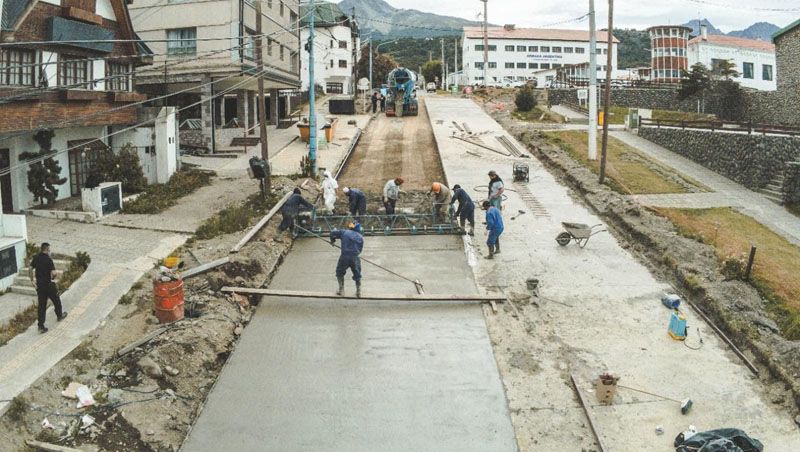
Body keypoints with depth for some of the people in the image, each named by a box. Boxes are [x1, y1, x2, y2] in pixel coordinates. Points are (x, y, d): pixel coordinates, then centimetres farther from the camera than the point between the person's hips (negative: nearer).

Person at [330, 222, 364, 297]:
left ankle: (341, 290, 19)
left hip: (344, 257, -2)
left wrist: (332, 240, 23)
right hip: (355, 258, 2)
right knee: (357, 275, 18)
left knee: (340, 273, 20)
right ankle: (358, 291, 17)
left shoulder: (344, 232, 5)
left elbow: (333, 232, 5)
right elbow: (360, 250, 13)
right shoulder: (360, 237, 12)